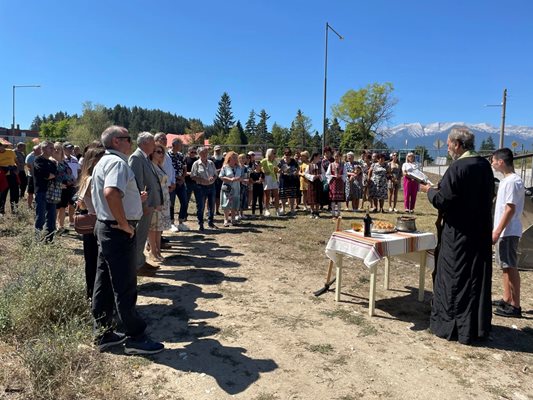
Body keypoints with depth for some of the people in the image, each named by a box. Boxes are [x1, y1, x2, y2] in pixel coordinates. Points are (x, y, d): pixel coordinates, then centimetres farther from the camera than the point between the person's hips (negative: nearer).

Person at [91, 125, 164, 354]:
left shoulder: (103, 162, 17)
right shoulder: (117, 162, -16)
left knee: (104, 284, 15)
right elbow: (111, 192, -34)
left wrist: (136, 198, 18)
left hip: (105, 227, 11)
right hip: (119, 232, -10)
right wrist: (124, 223, -24)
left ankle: (103, 334, 26)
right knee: (125, 287, -2)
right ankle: (135, 338, 10)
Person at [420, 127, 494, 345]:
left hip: (459, 233, -7)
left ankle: (451, 325, 16)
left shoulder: (457, 168, -19)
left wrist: (429, 190, 1)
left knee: (454, 278, 5)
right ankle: (479, 326, 29)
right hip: (481, 230, 7)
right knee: (478, 278, 16)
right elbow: (489, 195, 16)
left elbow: (441, 200, -19)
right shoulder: (485, 165, 5)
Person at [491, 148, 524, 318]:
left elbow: (510, 209, -21)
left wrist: (497, 232, -21)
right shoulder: (507, 180, 12)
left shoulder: (512, 181, -16)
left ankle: (515, 306, 3)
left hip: (508, 232, -10)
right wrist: (497, 231, 19)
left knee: (510, 267, -4)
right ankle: (507, 300, 26)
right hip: (505, 231, 10)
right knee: (506, 266, 16)